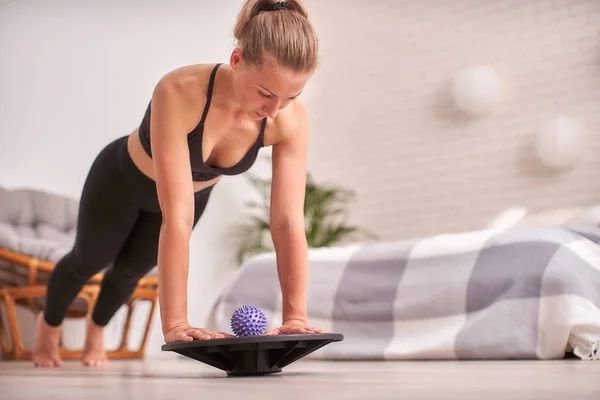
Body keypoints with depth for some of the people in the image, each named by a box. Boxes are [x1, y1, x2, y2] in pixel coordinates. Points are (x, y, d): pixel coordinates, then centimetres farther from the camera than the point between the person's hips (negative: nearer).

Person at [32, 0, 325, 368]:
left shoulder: (290, 120, -33)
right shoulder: (179, 92, -46)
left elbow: (289, 222, -33)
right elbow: (176, 218, -50)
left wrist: (295, 317, -40)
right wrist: (174, 324, -51)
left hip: (197, 191, 3)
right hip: (123, 180, -3)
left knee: (132, 268, 28)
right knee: (89, 260, 24)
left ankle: (97, 326, 62)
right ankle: (50, 321, 60)